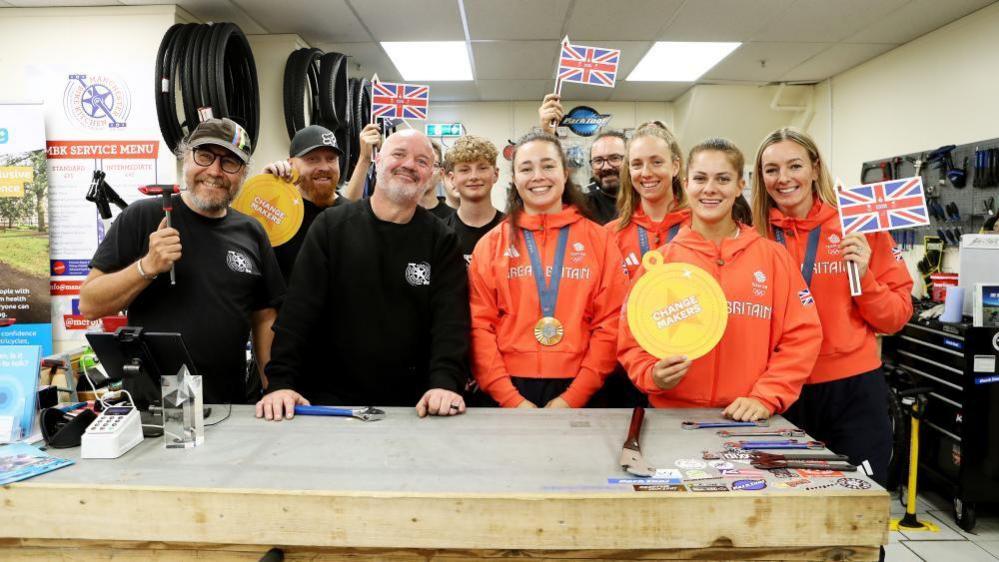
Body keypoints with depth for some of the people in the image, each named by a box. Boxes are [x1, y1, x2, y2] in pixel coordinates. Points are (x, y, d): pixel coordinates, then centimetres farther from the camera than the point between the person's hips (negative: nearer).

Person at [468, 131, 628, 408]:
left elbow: (610, 323, -2)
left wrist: (573, 397, -10)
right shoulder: (490, 244, 3)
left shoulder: (599, 240, 3)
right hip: (508, 391, 0)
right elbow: (480, 325, -1)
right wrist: (512, 399, -11)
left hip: (581, 394, 0)